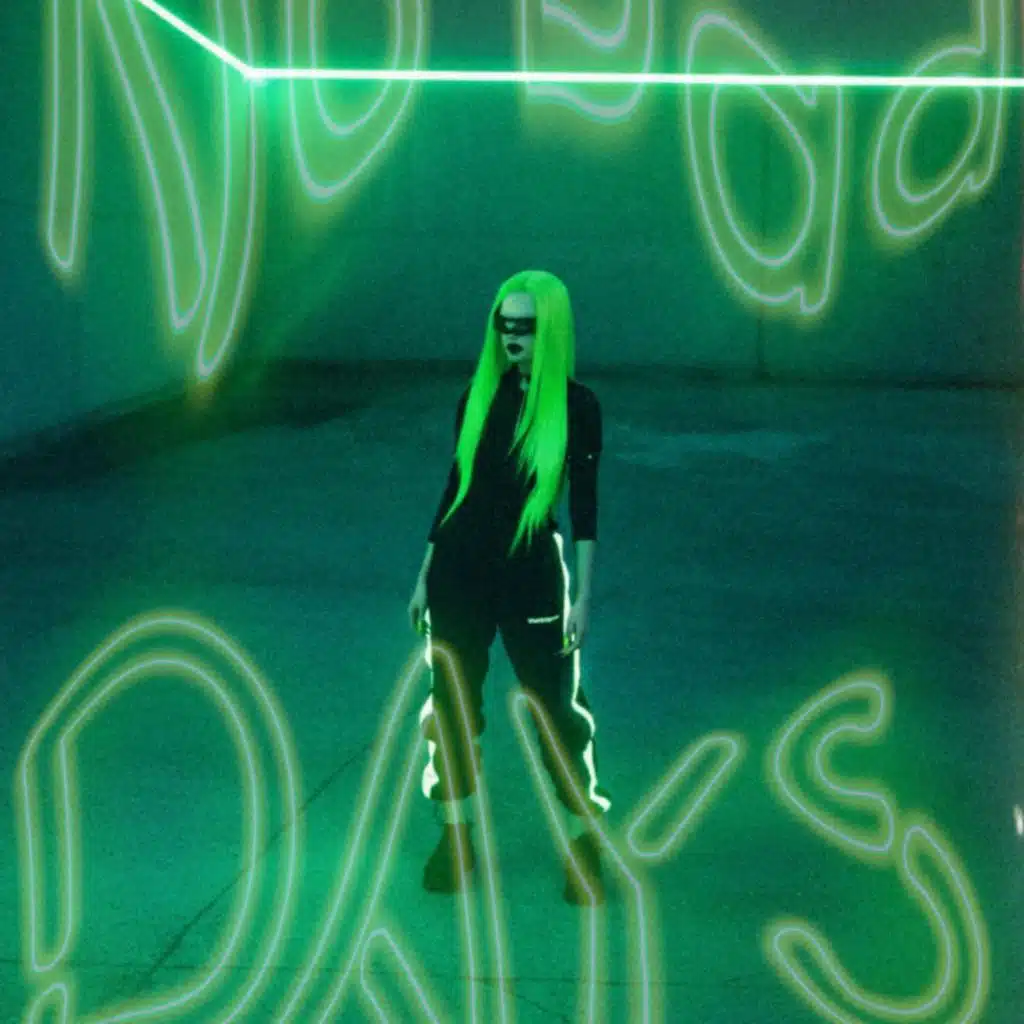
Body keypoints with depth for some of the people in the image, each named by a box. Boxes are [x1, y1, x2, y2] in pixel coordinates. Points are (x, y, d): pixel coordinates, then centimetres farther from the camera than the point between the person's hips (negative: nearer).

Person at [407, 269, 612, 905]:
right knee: (452, 702, 8)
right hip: (460, 565, 4)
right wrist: (426, 575, 12)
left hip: (531, 571, -3)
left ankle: (583, 842, 18)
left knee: (557, 705, 2)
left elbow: (585, 507, -4)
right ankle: (455, 838, 23)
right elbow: (455, 487, 11)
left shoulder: (577, 406, -5)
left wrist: (583, 596, -7)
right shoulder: (478, 397, 4)